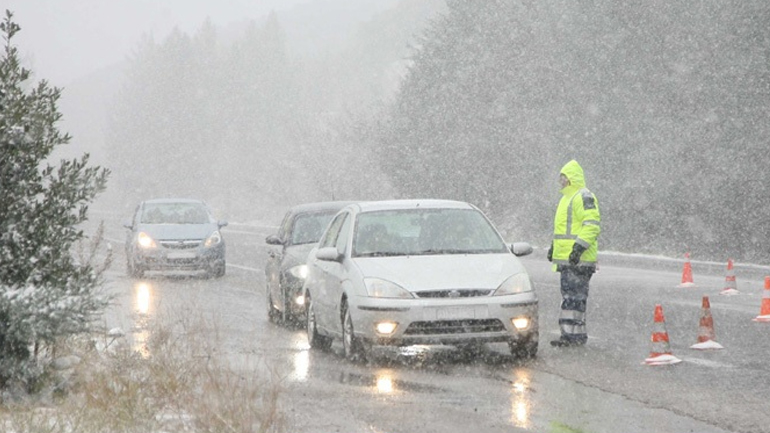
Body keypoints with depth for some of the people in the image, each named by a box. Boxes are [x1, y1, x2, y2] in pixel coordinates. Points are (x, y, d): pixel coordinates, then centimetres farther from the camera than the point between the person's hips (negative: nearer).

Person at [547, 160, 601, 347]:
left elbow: (592, 225, -20)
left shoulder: (584, 197, -11)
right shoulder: (567, 197, 22)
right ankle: (570, 333, 14)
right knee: (569, 295, 11)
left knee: (574, 296, -11)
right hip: (566, 258, 11)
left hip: (578, 259, -11)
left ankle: (575, 334, -11)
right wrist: (554, 246, 28)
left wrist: (579, 247, -26)